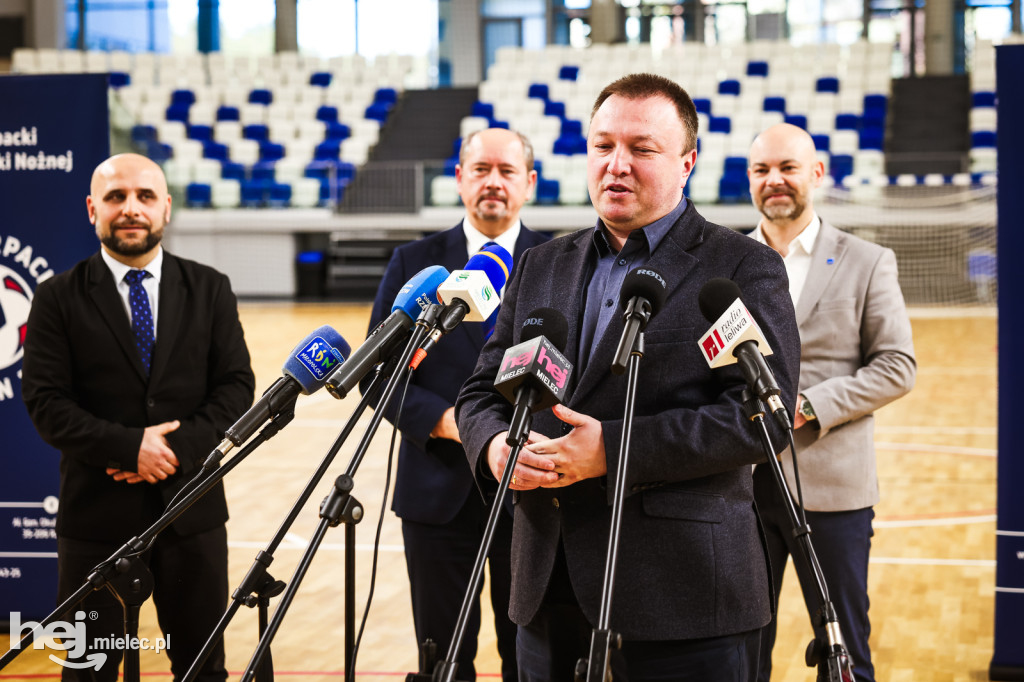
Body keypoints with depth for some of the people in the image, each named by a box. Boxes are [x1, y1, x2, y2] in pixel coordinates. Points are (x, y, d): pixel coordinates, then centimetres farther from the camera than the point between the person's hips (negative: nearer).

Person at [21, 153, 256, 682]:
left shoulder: (209, 290, 6)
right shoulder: (58, 299, 0)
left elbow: (236, 387, 1)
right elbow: (46, 404, -7)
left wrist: (180, 449, -14)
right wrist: (129, 447, -18)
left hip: (192, 512, 2)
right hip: (96, 514, -2)